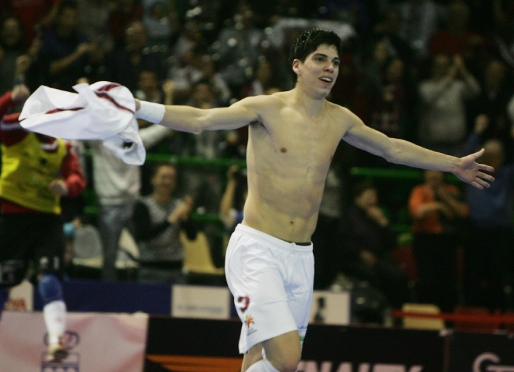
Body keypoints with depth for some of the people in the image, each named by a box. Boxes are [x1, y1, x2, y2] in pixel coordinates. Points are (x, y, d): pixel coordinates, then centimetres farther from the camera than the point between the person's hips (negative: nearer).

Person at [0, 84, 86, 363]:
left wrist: (67, 186, -26)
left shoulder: (64, 148, 10)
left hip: (47, 221, 2)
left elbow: (78, 179, -2)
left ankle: (56, 342, -23)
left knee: (49, 282, -14)